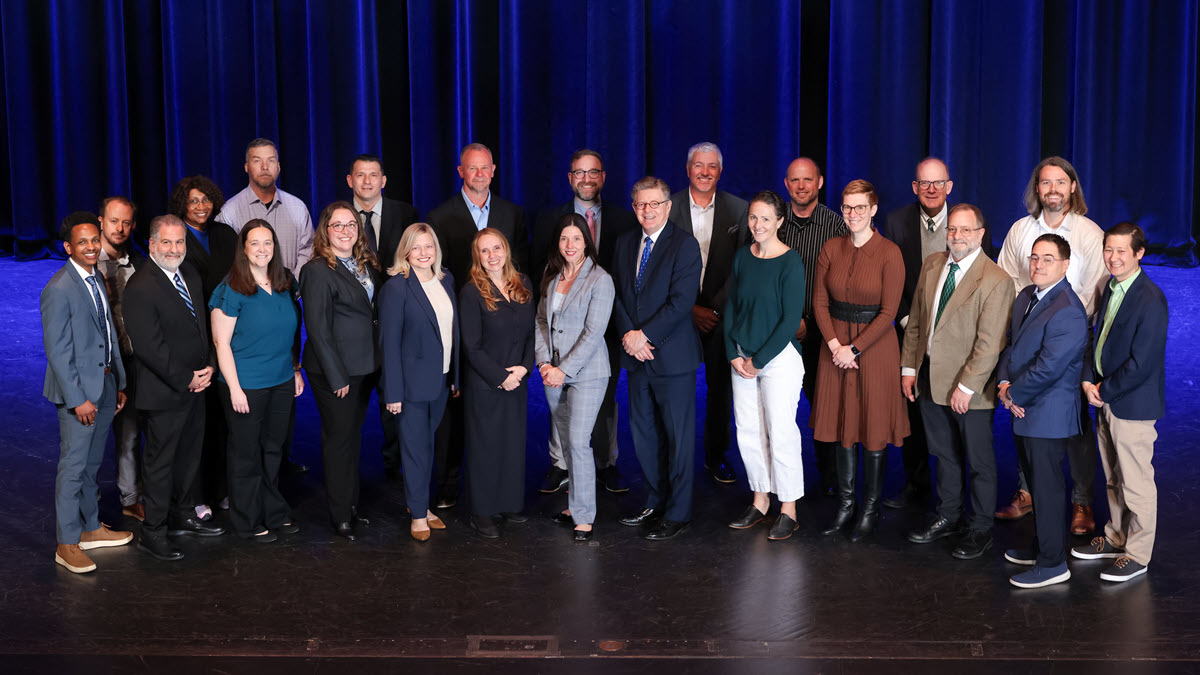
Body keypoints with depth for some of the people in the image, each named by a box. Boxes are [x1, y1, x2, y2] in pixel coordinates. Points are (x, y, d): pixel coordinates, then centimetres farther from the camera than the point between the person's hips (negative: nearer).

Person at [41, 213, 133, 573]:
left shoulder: (98, 279, 8)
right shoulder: (59, 289, -17)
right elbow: (57, 351, -18)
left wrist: (120, 382, 13)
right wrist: (77, 399, -19)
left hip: (105, 385, 8)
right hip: (78, 390, -8)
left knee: (91, 463, 19)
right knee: (73, 467, 0)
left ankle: (91, 528, 32)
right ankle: (67, 544, 9)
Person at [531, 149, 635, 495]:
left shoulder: (624, 219, 3)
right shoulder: (549, 220, 4)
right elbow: (538, 272, 6)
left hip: (607, 321, 0)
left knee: (605, 397, 9)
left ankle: (606, 464, 21)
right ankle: (560, 466, 15)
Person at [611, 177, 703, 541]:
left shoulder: (685, 245, -9)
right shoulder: (625, 243, 11)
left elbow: (681, 301, -16)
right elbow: (617, 294, 10)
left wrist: (644, 335, -16)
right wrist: (627, 334, -6)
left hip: (672, 357, -6)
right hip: (637, 358, 6)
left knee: (678, 436, 1)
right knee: (642, 432, 12)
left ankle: (678, 513, 10)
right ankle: (656, 502, 26)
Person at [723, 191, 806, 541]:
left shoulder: (790, 262, -10)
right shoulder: (742, 257, 8)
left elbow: (791, 319, -12)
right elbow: (730, 308, 12)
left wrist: (758, 360, -11)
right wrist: (734, 355, 0)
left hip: (778, 357, -6)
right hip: (742, 358, 6)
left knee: (781, 433, -4)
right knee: (747, 431, 9)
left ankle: (788, 511, 6)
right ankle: (760, 500, 23)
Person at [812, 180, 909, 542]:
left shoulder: (889, 253, -10)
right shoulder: (831, 249, 3)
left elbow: (888, 312, -11)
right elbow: (820, 302, 4)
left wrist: (854, 349, -14)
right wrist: (835, 345, -8)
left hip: (875, 346, -4)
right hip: (836, 345, 4)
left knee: (874, 429, 3)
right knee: (841, 424, 10)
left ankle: (871, 509, 15)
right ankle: (845, 505, 21)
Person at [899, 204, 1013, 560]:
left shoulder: (995, 280, -16)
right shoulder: (932, 265, 5)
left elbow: (989, 344, -18)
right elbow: (915, 320, 11)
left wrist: (966, 386, -19)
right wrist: (908, 366, 7)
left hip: (969, 387, -6)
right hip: (930, 378, 6)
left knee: (979, 461, 9)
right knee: (944, 454, 20)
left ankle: (980, 529, 23)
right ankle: (947, 516, 36)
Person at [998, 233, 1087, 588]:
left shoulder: (1067, 312, -22)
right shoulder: (1026, 296, 8)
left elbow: (1047, 368, -26)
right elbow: (1011, 343, 12)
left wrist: (1013, 394, -13)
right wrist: (1004, 383, -4)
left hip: (1048, 414, -9)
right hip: (1024, 411, 9)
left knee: (1046, 487, 1)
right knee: (1035, 483, 20)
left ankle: (1052, 563, 12)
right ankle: (1041, 547, 35)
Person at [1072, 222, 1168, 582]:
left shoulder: (1150, 299, -19)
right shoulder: (1110, 289, 8)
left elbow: (1142, 363, -22)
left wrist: (1106, 390, -13)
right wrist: (1088, 380, -1)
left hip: (1132, 404, -8)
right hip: (1104, 401, 8)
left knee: (1136, 483, 3)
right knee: (1113, 478, 20)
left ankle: (1137, 554, 14)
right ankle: (1116, 538, 35)